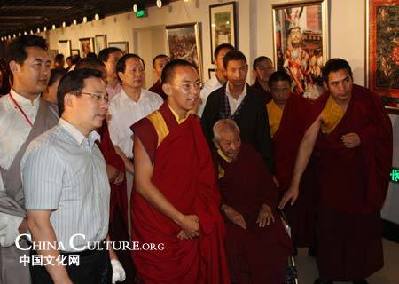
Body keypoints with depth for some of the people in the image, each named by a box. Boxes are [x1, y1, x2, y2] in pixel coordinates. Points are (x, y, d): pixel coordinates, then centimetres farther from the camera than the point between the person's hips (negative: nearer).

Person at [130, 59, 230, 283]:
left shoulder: (195, 124, 4)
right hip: (158, 230, -5)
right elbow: (143, 184, -17)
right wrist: (181, 219, -14)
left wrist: (196, 219, -5)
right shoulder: (150, 128, -16)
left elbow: (203, 175, 6)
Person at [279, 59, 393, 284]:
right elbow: (307, 142, -21)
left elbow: (385, 128, -1)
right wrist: (295, 184, -24)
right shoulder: (321, 106, -17)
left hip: (364, 174, 1)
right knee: (330, 225, 4)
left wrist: (362, 137, -21)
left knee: (364, 225, 11)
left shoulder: (367, 99, -15)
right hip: (333, 174, -1)